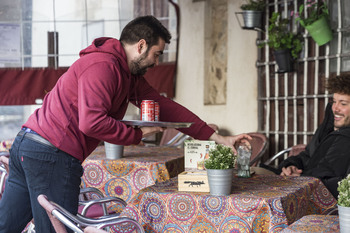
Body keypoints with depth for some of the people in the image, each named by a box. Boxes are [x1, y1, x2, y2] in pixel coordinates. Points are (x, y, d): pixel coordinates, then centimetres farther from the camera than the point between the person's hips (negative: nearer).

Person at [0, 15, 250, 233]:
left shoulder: (130, 74, 18)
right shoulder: (103, 66, -14)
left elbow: (164, 106, 16)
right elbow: (92, 122, -26)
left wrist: (218, 138, 13)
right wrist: (137, 134, -12)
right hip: (51, 155, -10)